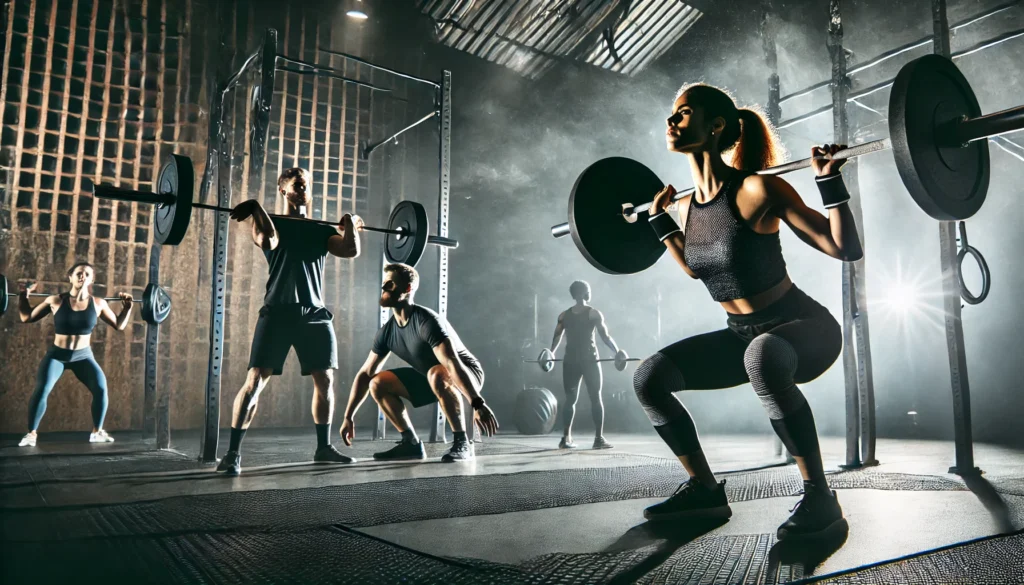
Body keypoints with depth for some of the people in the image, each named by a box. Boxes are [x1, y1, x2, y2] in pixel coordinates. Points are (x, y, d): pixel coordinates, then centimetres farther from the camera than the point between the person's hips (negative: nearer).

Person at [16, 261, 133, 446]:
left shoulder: (98, 304, -5)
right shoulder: (55, 301, -8)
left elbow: (119, 325, 5)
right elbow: (26, 317, 3)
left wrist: (127, 307, -4)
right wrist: (22, 297, -7)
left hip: (83, 356, 1)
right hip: (56, 354, -1)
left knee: (101, 388, -15)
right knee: (41, 390, -18)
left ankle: (97, 432, 3)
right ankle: (31, 434, -1)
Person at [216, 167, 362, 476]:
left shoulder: (322, 230, 16)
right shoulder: (272, 223, 6)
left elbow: (351, 250, -1)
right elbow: (269, 241, -19)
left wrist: (350, 226, 3)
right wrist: (255, 208, -17)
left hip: (315, 314, 4)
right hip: (278, 312, -4)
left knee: (325, 380, 8)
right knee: (255, 381, -9)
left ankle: (324, 447, 22)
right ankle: (233, 453, -3)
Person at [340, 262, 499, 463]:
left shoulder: (426, 322, -30)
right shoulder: (387, 332, -6)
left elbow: (453, 364, -40)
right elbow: (365, 373, 2)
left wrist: (478, 404, -48)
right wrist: (349, 416, 1)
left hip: (467, 374, -7)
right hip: (430, 377, 8)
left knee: (437, 375, -40)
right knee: (377, 383, -4)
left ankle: (462, 443, -28)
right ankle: (411, 443, 1)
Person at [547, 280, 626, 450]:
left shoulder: (564, 315, 8)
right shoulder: (594, 313, -2)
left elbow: (557, 337, 8)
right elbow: (605, 336, -8)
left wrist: (551, 353, 22)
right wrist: (618, 352, 0)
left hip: (570, 360, 4)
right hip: (588, 360, -4)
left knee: (570, 399, 9)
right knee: (595, 398, 2)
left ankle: (566, 438, 6)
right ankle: (599, 439, -1)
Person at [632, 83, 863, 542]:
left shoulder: (756, 189, -21)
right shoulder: (688, 206, -1)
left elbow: (846, 250, -19)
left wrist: (830, 180, -27)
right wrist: (659, 219, 17)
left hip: (806, 327, -6)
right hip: (744, 335, 7)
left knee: (763, 357, -42)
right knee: (649, 377, -7)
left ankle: (820, 498, -23)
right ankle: (705, 490, 9)